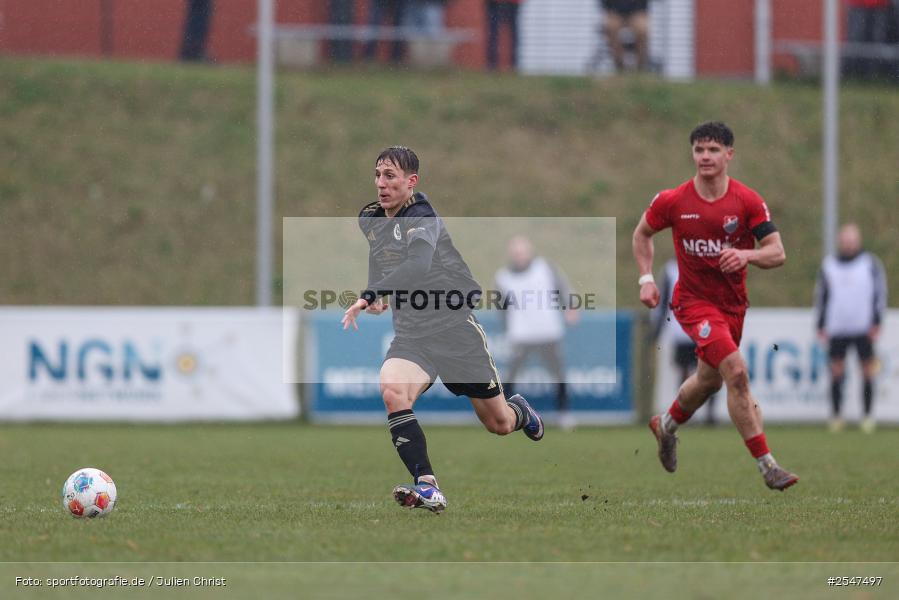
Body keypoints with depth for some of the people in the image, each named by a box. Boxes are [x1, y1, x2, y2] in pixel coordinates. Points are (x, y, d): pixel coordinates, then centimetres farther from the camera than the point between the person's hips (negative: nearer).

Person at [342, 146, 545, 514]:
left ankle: (521, 411, 45)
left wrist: (371, 295, -44)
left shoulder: (422, 217, -16)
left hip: (455, 328, -5)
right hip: (410, 335, 5)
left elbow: (418, 264, -36)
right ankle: (426, 487, -31)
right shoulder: (369, 219, 7)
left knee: (499, 425, 7)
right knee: (392, 393, -29)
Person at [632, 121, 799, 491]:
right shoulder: (672, 201, -11)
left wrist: (746, 255, -32)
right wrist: (646, 279, -2)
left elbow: (777, 253, -12)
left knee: (710, 379, 21)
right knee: (736, 371, -22)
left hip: (733, 302, 4)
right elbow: (642, 234, 9)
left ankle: (666, 425, 54)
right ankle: (766, 465, -20)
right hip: (693, 300, -4)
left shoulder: (748, 201, -10)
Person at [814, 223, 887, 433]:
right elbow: (821, 294, 16)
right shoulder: (828, 265, 12)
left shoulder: (871, 264, 6)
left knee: (867, 371, -3)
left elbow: (880, 291, 5)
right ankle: (836, 416, 4)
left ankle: (867, 416, 5)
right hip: (837, 329, 2)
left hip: (863, 328, -2)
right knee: (836, 371, -1)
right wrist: (821, 325, 11)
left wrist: (876, 323, -2)